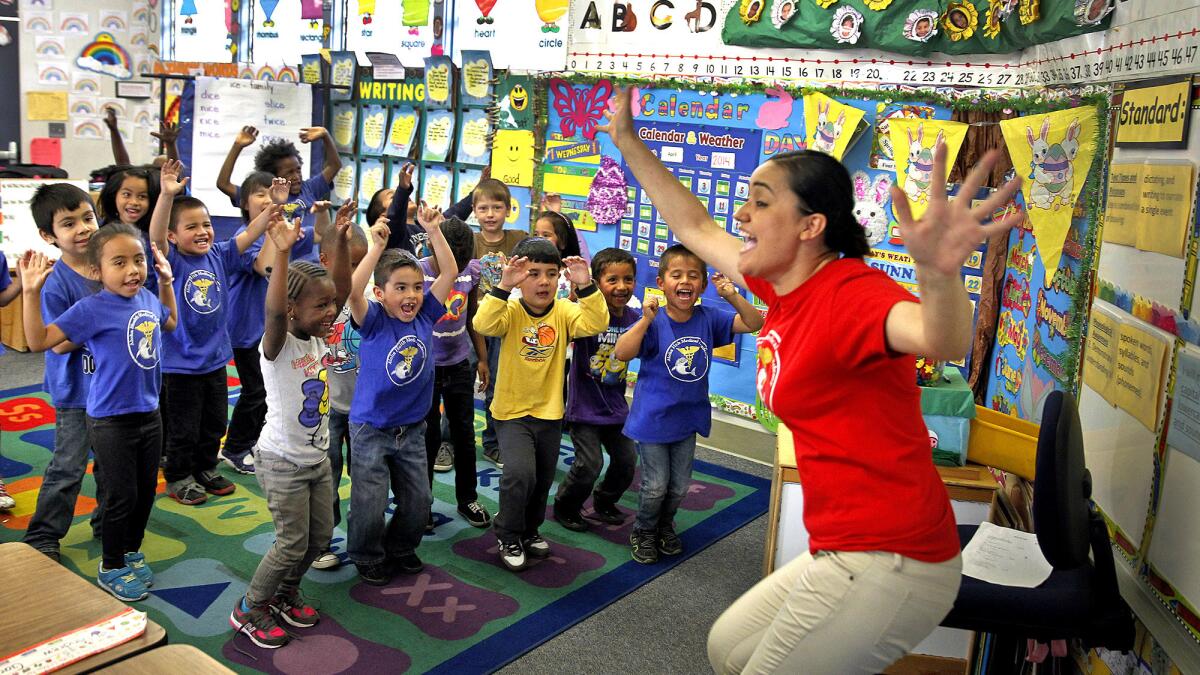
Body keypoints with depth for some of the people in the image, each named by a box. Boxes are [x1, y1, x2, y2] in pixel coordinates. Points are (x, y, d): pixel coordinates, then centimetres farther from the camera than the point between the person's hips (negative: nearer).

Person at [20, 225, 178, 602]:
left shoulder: (148, 299, 1)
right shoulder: (92, 309, -17)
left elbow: (170, 323, 24)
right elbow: (39, 341, -19)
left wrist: (166, 281, 16)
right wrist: (31, 292, -26)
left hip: (148, 412, 6)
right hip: (111, 420, -6)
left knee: (146, 490, 18)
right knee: (121, 496, 4)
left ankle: (131, 551, 38)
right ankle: (111, 568, 24)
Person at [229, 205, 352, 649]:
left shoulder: (318, 337, -1)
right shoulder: (277, 344, -21)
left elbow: (341, 288, -8)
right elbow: (273, 312, -42)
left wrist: (340, 240, -19)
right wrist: (282, 254, -52)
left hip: (318, 457, 7)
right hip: (282, 462, -7)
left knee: (321, 536, 15)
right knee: (292, 542, -1)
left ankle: (285, 592, 37)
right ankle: (249, 609, 20)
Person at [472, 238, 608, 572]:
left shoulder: (564, 312, -5)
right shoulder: (510, 311, -12)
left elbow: (596, 324, -22)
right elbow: (483, 324, -32)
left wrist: (586, 287, -33)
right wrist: (503, 287, -42)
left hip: (550, 412, 4)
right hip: (512, 411, -4)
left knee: (543, 479, 17)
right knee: (520, 473, -20)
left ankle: (529, 530, 43)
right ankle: (508, 536, 6)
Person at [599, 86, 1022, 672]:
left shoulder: (850, 294, -21)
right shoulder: (782, 290, 5)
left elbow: (940, 340, -43)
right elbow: (694, 227, 18)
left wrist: (938, 271, -64)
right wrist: (628, 143, 22)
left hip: (889, 563, -9)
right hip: (843, 552, 9)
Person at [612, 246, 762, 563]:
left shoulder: (708, 319, -6)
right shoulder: (654, 323, -18)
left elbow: (754, 324, -3)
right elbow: (621, 353, -28)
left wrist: (733, 296, -19)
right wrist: (646, 320, -38)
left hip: (688, 417, 4)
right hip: (653, 418, -4)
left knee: (680, 484, 17)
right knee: (655, 485, 5)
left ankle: (665, 526, 43)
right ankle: (644, 532, 31)